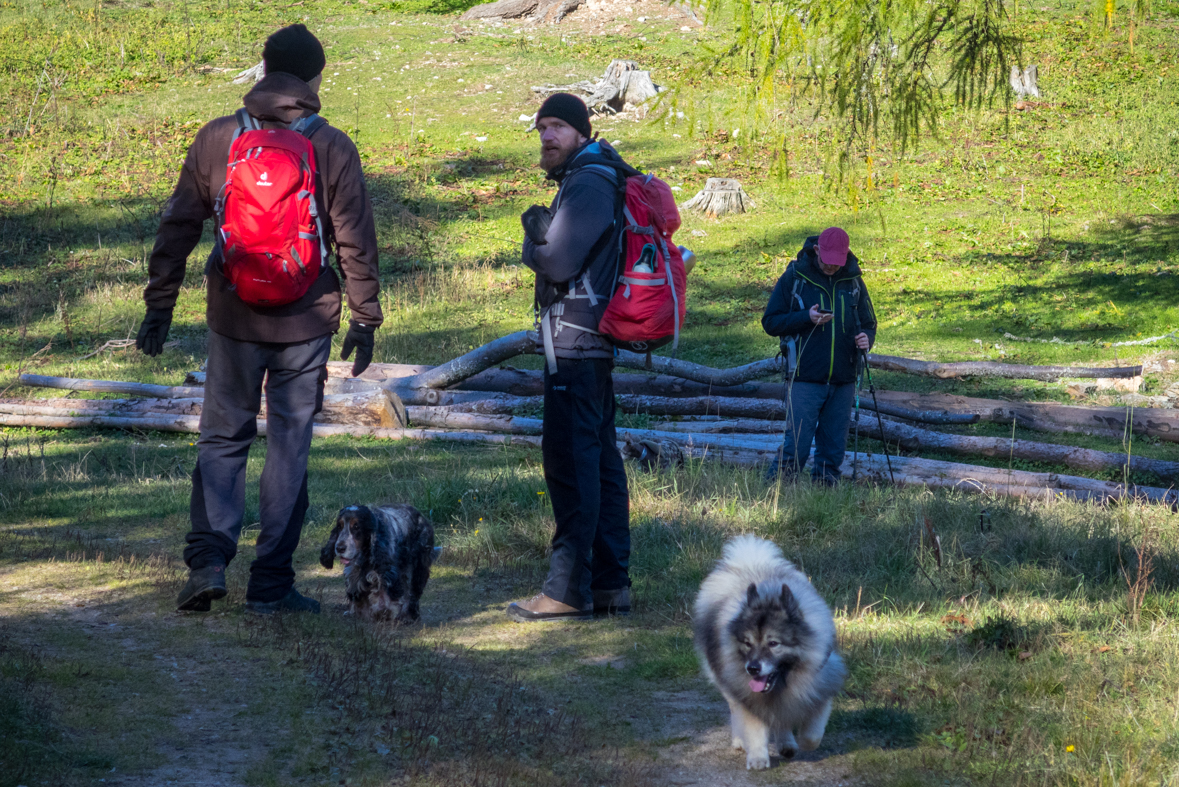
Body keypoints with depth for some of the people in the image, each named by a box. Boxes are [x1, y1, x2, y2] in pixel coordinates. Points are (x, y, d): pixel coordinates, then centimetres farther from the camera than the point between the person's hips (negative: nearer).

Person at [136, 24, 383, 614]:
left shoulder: (215, 139, 0)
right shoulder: (332, 148, -5)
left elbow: (177, 228, 3)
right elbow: (356, 241, -3)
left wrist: (160, 304, 10)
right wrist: (365, 318, 5)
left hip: (233, 319, 1)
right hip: (306, 322, -1)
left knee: (222, 437, 13)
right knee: (290, 447, 5)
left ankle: (208, 558, -3)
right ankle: (270, 583, 5)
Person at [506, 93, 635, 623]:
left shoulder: (588, 186, -14)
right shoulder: (591, 180, 19)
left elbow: (557, 262, -20)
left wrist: (533, 240, -1)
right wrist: (541, 233, 3)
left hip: (575, 342, -11)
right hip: (593, 343, 11)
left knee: (571, 462, -12)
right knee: (600, 459, 12)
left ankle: (569, 589, -13)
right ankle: (610, 583, 16)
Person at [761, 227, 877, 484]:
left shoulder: (853, 281, 10)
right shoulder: (794, 278, 0)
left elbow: (868, 323, 20)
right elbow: (770, 322, 0)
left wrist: (866, 339, -5)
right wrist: (806, 317, -15)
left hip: (842, 382, 4)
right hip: (805, 379, -4)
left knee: (833, 450, 7)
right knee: (797, 446, -9)